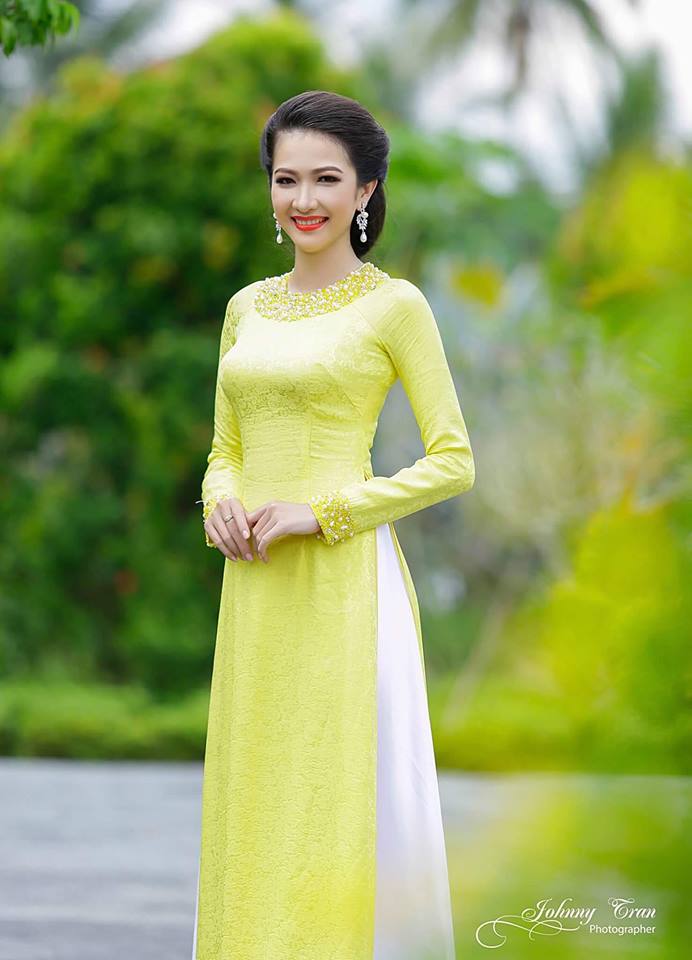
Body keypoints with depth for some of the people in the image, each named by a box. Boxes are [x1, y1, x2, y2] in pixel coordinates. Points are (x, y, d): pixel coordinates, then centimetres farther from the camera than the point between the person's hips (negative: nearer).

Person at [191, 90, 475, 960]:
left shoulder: (394, 305, -3)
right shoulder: (246, 308, 14)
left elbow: (453, 462, -6)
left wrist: (316, 511, -13)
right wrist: (219, 502, -3)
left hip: (345, 584, -6)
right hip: (254, 587, 6)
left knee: (339, 806, -6)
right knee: (253, 809, 7)